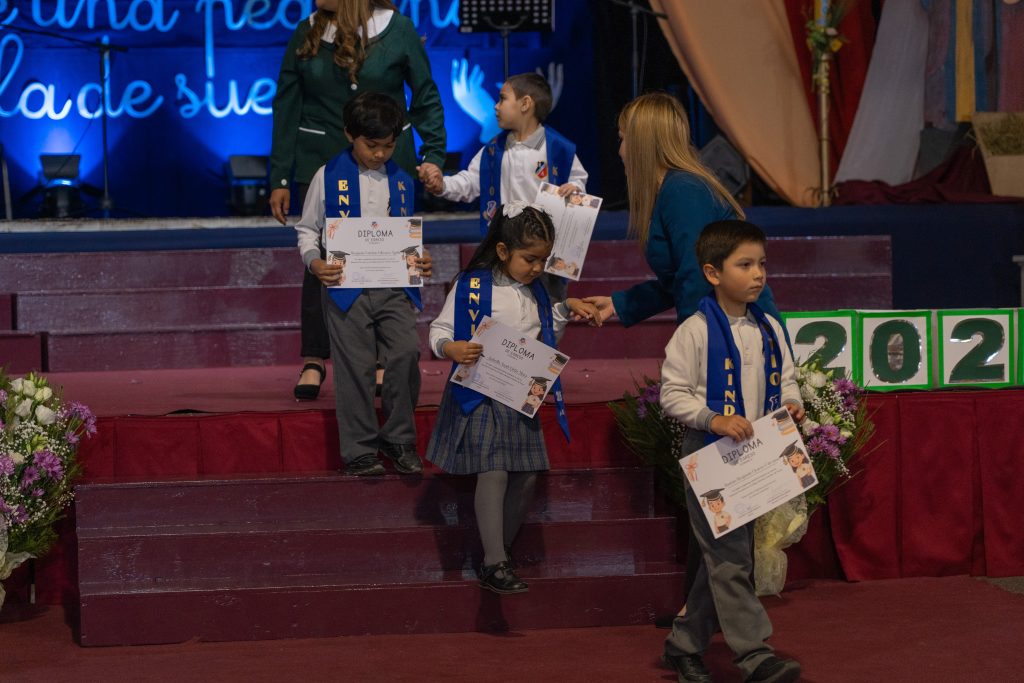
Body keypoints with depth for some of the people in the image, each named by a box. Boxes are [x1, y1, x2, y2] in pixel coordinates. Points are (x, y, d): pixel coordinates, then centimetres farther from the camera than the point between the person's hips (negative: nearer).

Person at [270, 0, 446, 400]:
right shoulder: (307, 34, 3)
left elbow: (426, 97, 4)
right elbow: (286, 108, 6)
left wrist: (433, 154, -4)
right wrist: (280, 179, 4)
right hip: (321, 166, 1)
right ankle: (313, 361, 8)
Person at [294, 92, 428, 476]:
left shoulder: (402, 181, 10)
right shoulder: (328, 177, 1)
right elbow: (307, 229, 7)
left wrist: (419, 264, -1)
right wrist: (314, 262, -11)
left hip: (394, 286, 2)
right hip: (346, 286, -2)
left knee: (406, 354, -10)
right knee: (356, 367, -1)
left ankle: (399, 439, 6)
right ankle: (360, 450, 9)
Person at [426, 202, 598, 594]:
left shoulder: (535, 290, 10)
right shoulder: (471, 286, -11)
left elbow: (544, 332, 24)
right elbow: (439, 332, -9)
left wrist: (567, 309, 10)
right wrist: (453, 349, -30)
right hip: (482, 397, -7)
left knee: (525, 475, 6)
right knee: (493, 473, -13)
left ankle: (501, 552, 19)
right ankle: (493, 566, -11)